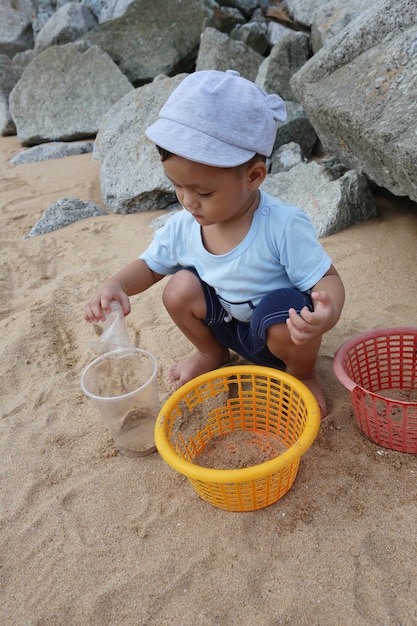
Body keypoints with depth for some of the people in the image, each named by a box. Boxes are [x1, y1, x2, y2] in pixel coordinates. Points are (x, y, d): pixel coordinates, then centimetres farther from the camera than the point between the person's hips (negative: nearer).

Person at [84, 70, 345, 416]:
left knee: (286, 324, -37)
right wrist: (115, 285, -20)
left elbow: (328, 279, -22)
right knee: (180, 288, -19)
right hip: (228, 325, 5)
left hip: (279, 333, -4)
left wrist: (328, 313, -47)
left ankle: (302, 373, 2)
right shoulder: (183, 226, -13)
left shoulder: (284, 226, -28)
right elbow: (150, 265, 2)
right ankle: (211, 352, 12)